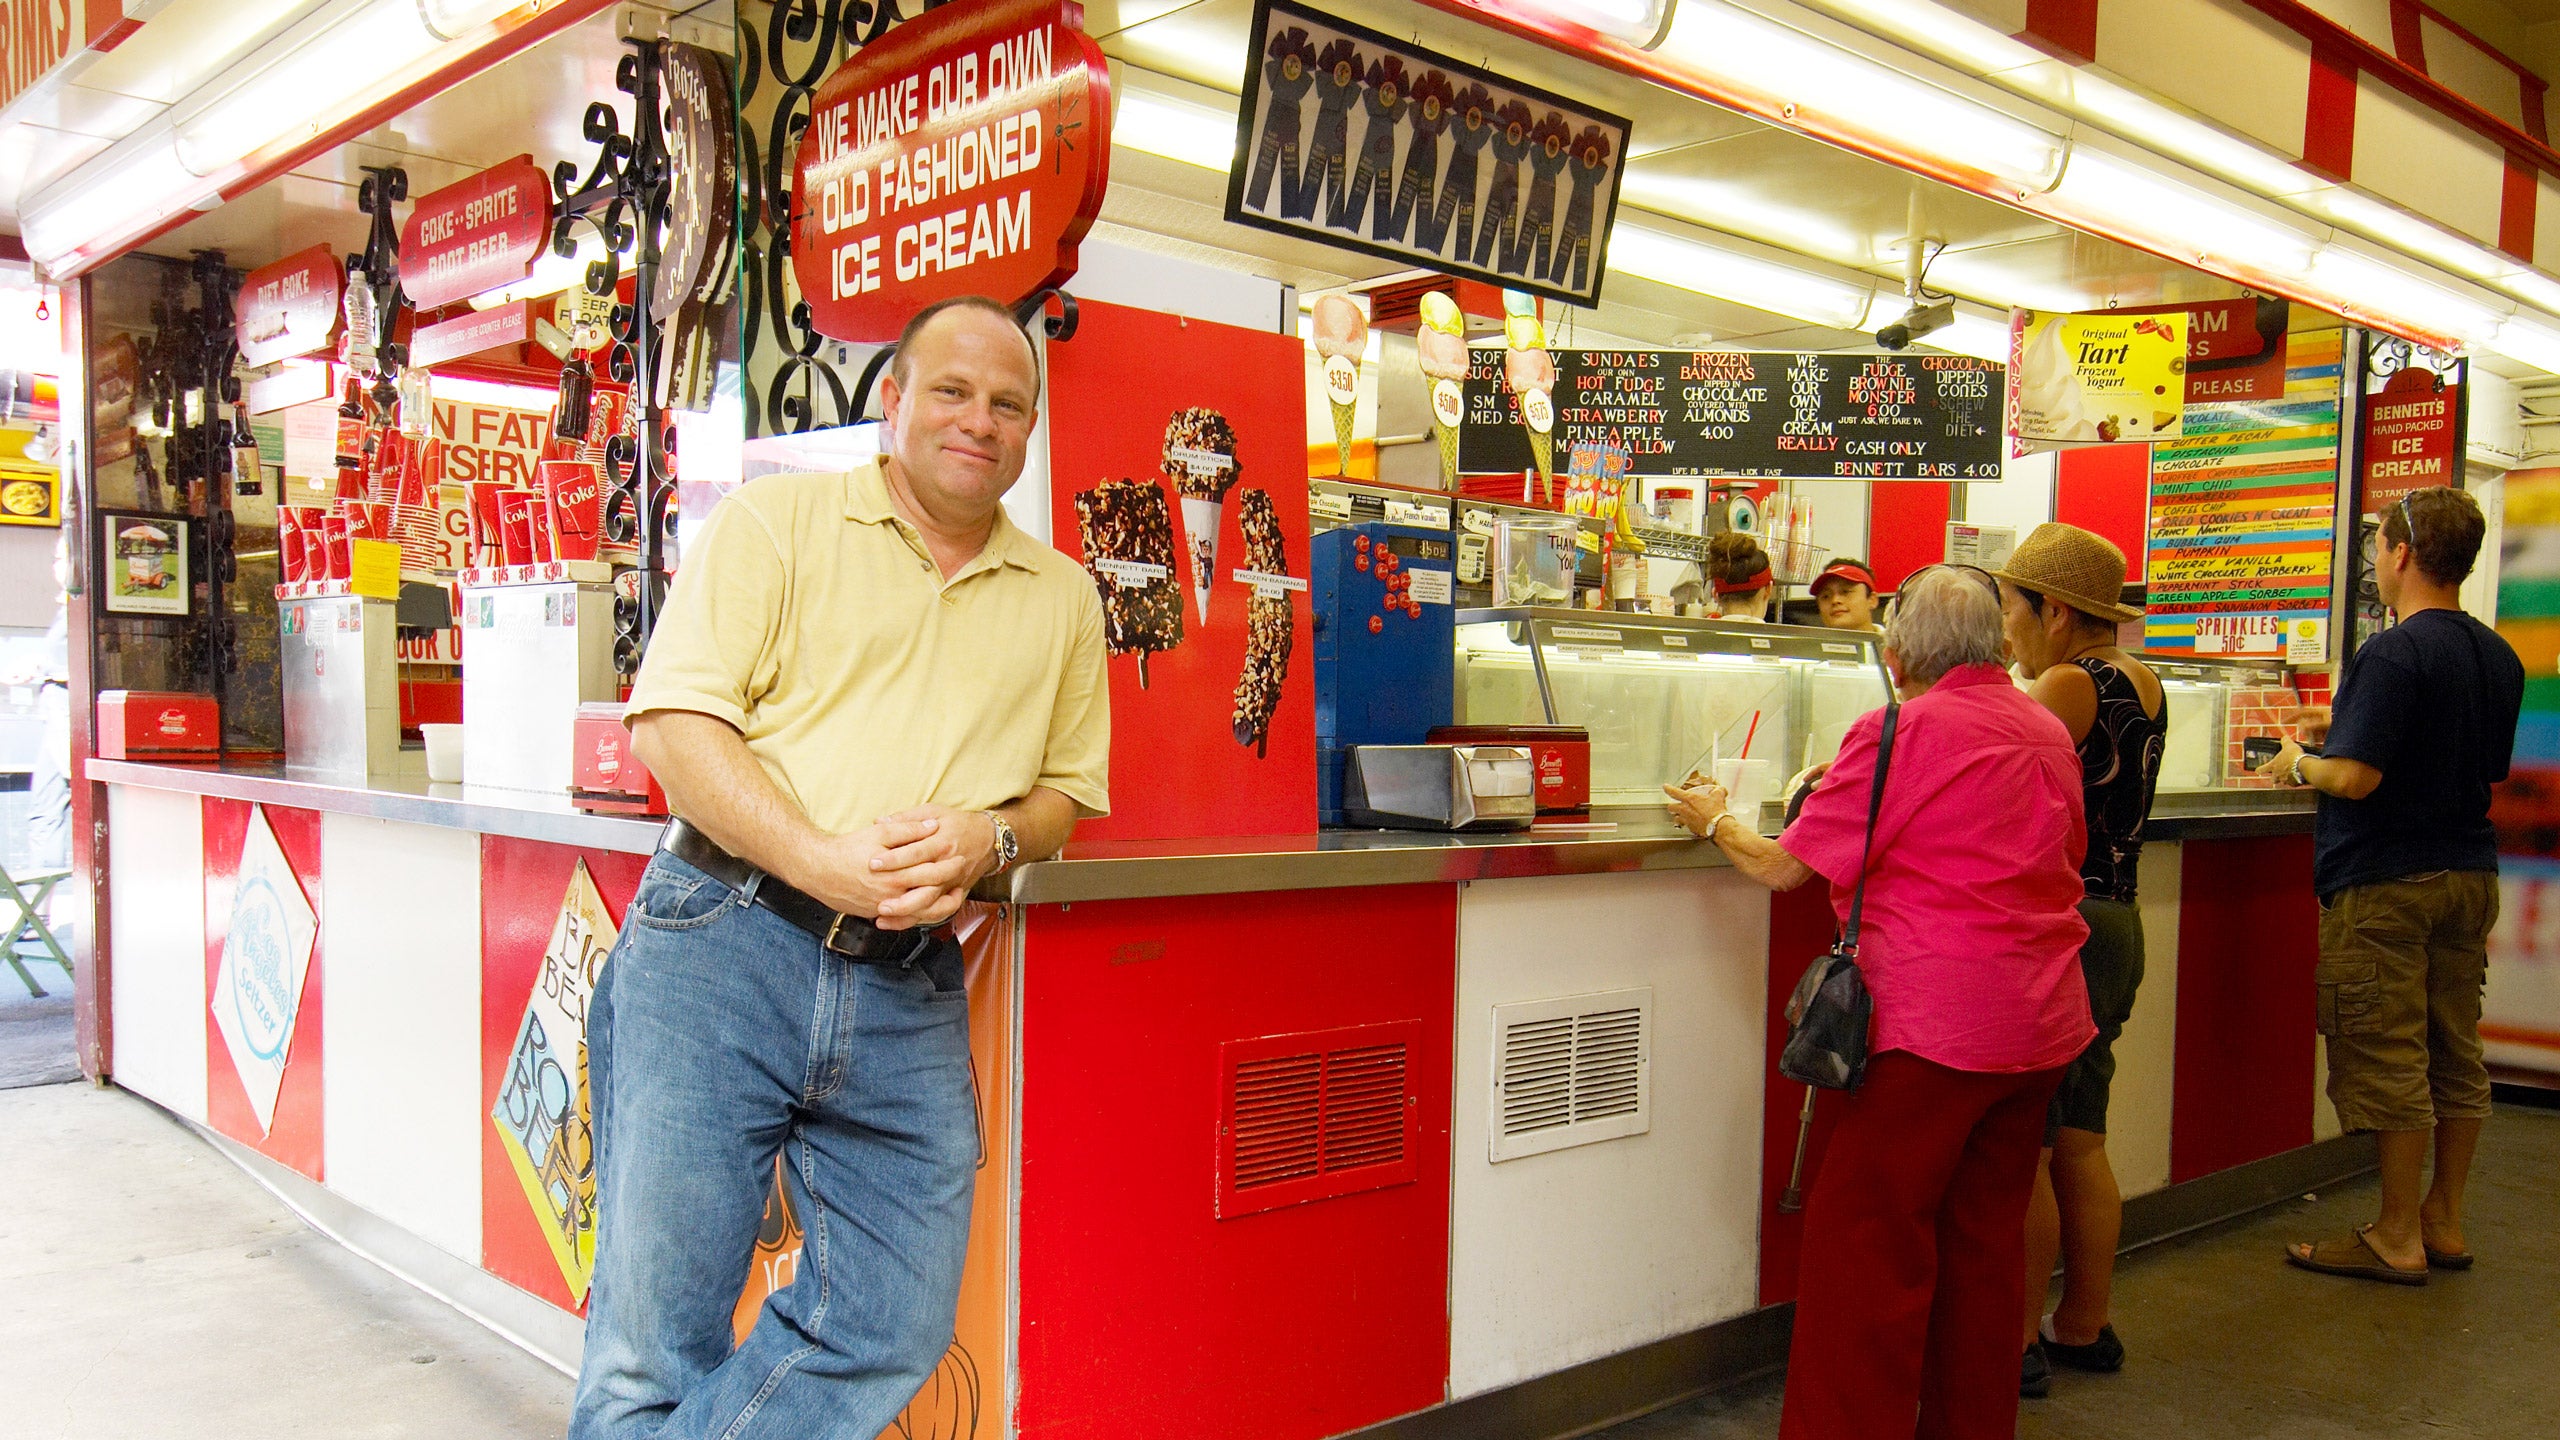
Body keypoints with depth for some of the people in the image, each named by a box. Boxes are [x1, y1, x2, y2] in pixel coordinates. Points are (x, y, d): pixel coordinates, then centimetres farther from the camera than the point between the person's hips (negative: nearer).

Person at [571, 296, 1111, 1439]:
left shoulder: (1062, 598, 15)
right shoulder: (774, 520, 4)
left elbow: (1069, 789, 18)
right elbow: (673, 724, -5)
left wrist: (989, 837, -6)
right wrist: (824, 862, -17)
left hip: (912, 996, 4)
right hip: (721, 950, -3)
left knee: (889, 1334, 3)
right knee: (656, 1341, 1)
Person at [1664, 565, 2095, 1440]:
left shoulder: (1901, 732, -11)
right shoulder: (2048, 731, 9)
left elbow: (1781, 868, -9)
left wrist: (1713, 819, 10)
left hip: (1938, 1021, -7)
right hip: (2044, 1021, 8)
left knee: (1867, 1236, 0)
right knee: (1985, 1235, 16)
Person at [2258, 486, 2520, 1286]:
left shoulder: (2392, 655, -18)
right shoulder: (2500, 659, 10)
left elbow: (2356, 777, -23)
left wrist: (2299, 763, -1)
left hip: (2385, 882, -9)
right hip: (2469, 873, 9)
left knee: (2387, 1061, -1)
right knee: (2455, 1056, 14)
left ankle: (2398, 1241, 7)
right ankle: (2444, 1223, 24)